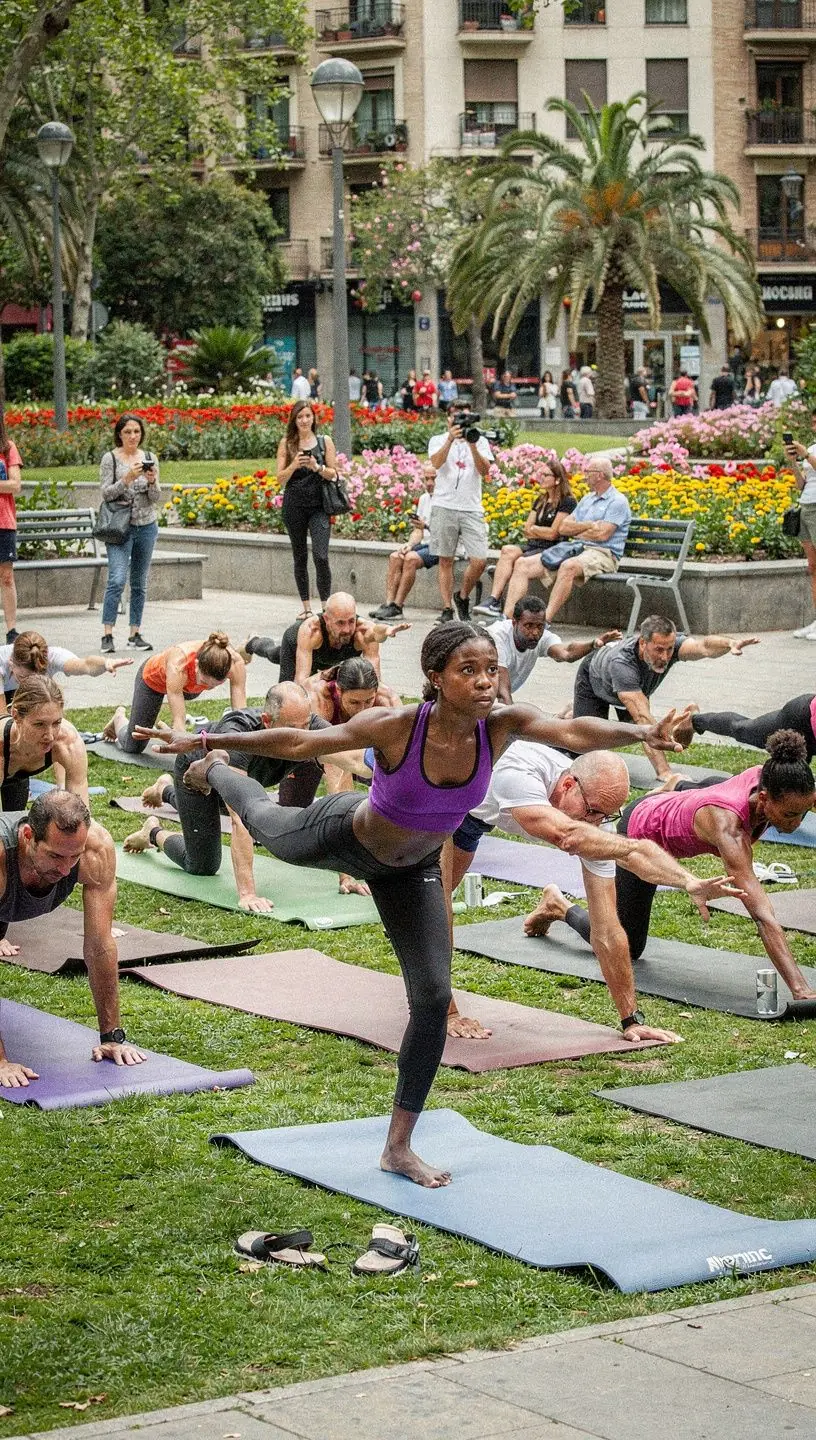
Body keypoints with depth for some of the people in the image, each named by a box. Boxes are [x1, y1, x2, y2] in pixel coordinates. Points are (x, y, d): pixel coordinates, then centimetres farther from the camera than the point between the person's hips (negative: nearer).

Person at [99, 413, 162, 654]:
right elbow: (106, 493, -8)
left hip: (147, 526, 4)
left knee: (140, 582, 8)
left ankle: (135, 634, 14)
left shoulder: (149, 458, 7)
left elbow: (156, 498, 5)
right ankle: (107, 635, -14)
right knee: (117, 579, -15)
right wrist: (127, 479, -22)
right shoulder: (110, 459, -2)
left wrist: (152, 481, -16)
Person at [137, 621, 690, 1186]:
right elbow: (300, 743, -26)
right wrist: (208, 740, -22)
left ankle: (399, 1147, 12)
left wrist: (643, 732, -62)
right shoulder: (397, 727, -38)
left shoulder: (501, 725, -31)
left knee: (434, 997, -4)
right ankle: (217, 772, 69)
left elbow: (574, 731, -46)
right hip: (343, 836, -3)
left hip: (411, 870, 3)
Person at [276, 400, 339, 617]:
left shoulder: (325, 441, 5)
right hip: (294, 506, 2)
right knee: (300, 558, 8)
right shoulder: (287, 443, 5)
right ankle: (306, 606, 17)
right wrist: (294, 465, -16)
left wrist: (317, 467, -15)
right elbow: (281, 479, 2)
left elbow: (333, 474, 4)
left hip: (319, 505, -1)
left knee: (320, 556, -14)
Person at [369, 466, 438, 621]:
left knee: (411, 558, -29)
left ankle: (397, 607, -27)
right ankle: (388, 604, -22)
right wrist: (410, 544, -3)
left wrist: (426, 526, -31)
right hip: (426, 544, 8)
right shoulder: (424, 498, 17)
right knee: (395, 557, -14)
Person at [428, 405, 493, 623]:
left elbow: (484, 470, -3)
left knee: (479, 560, -8)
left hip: (472, 508, 1)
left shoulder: (480, 441, 12)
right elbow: (436, 462, -11)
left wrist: (472, 444, -14)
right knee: (445, 560, 1)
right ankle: (447, 608, 9)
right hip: (445, 507, -1)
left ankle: (462, 596, 16)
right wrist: (451, 439, -21)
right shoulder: (438, 440, 10)